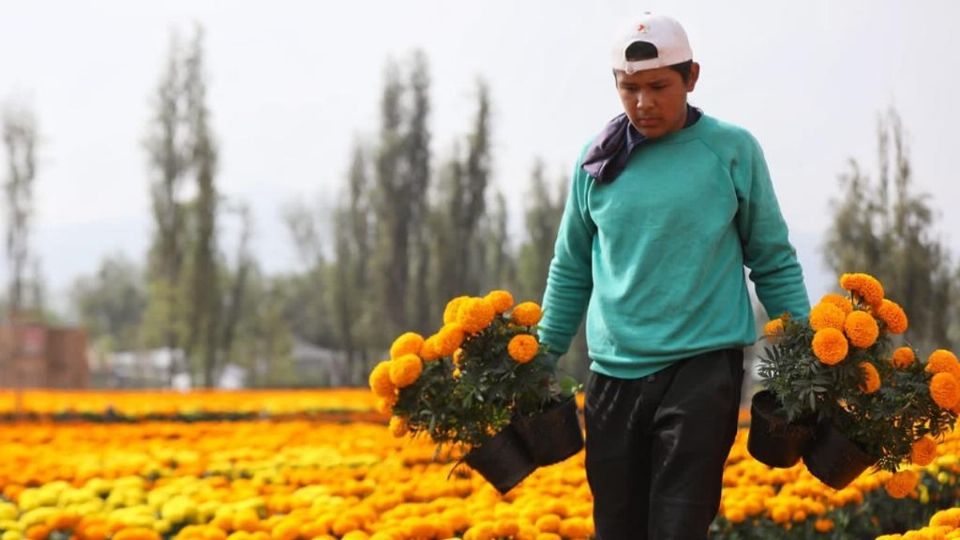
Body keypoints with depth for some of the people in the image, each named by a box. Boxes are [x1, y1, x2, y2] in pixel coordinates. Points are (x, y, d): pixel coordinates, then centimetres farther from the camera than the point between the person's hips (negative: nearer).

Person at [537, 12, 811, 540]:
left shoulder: (732, 150, 0)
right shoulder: (597, 159, 7)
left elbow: (774, 262, 6)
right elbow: (571, 271, 17)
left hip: (704, 368, -3)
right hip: (613, 374, 3)